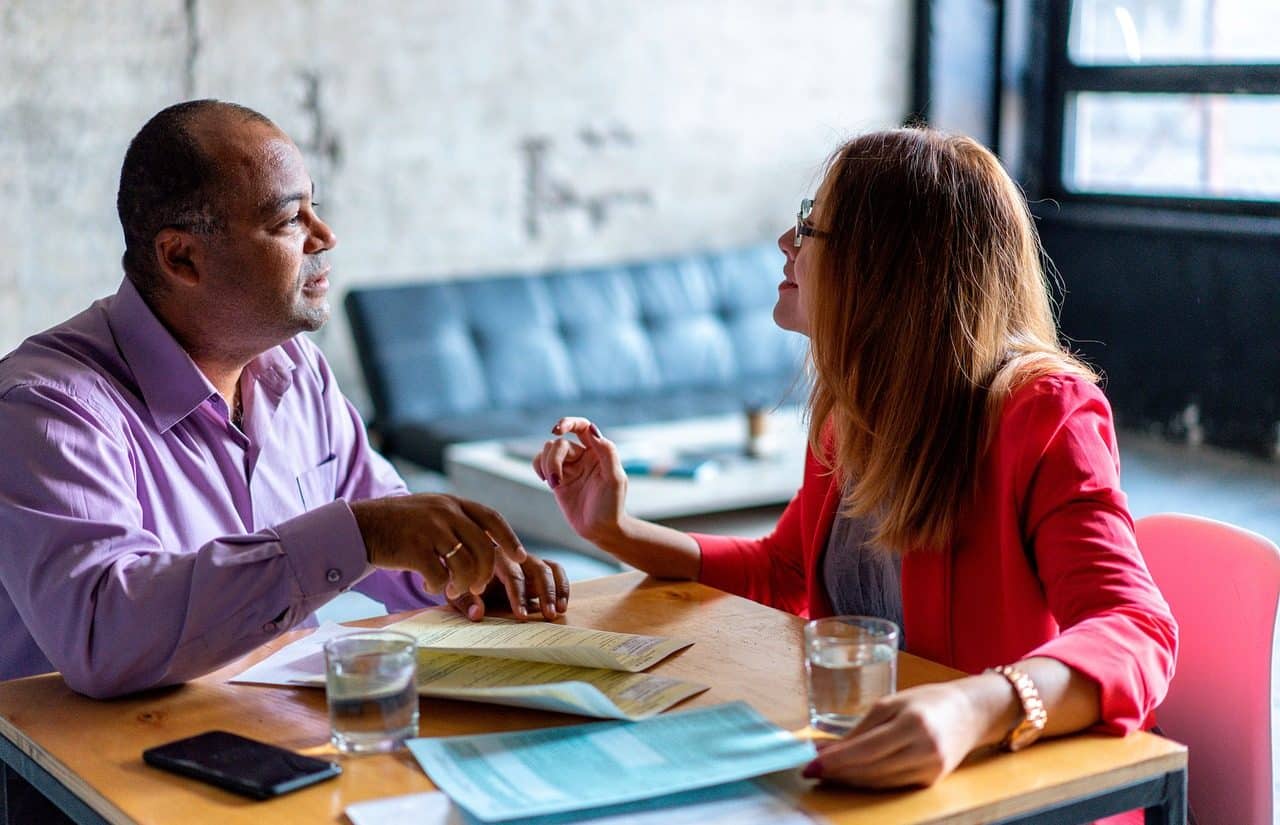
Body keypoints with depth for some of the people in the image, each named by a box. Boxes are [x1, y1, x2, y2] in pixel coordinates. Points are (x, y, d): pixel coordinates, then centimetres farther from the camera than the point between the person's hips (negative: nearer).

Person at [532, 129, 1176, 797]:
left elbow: (1135, 635, -30)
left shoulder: (1042, 413, -17)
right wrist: (614, 532, 7)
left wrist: (975, 708, -50)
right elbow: (781, 574, 21)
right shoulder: (853, 413, 4)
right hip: (861, 774, 6)